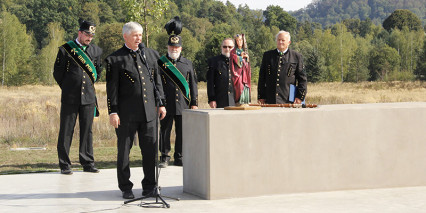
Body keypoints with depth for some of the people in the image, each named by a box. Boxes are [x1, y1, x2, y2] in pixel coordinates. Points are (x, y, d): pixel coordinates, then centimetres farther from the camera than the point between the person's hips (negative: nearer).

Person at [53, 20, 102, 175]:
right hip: (70, 98, -3)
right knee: (66, 131, 0)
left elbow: (98, 71, 23)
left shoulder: (96, 50, 10)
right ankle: (64, 165, 5)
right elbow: (57, 72, 4)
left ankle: (88, 163, 13)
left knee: (87, 130, 6)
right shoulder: (66, 49, -2)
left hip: (89, 97, 3)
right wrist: (67, 88, 9)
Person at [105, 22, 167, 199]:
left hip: (149, 111, 3)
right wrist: (113, 112, -8)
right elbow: (112, 88, -3)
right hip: (126, 113, -3)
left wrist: (160, 103, 12)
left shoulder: (151, 55, 12)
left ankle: (149, 185, 18)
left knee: (150, 150, 6)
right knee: (123, 151, 4)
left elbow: (157, 81, 17)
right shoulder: (115, 59, -1)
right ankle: (126, 188, 15)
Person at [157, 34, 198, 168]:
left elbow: (193, 84, 11)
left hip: (183, 105, 2)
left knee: (182, 132, 4)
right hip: (166, 105, -2)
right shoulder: (160, 63, 4)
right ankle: (164, 158, 9)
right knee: (165, 131, 0)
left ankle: (179, 158, 14)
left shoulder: (187, 64, 11)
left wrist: (194, 103, 5)